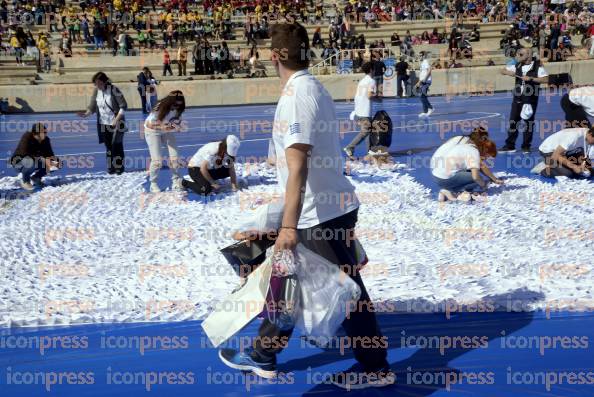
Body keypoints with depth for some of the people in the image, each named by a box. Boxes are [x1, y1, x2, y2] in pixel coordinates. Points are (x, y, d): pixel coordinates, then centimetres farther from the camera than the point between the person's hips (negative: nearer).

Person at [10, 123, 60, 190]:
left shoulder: (46, 139, -10)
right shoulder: (27, 137, -25)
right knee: (31, 161, -41)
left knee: (57, 162, -12)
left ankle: (35, 177, 5)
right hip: (19, 162, -6)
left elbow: (50, 154, -7)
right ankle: (25, 180, -10)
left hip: (36, 161, 6)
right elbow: (24, 154, -36)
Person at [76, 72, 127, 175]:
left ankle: (119, 167, 9)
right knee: (108, 146, 10)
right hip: (104, 123, 5)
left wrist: (117, 119, -20)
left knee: (116, 145, -4)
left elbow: (123, 106, -13)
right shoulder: (96, 91, 1)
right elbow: (92, 107, 4)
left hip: (116, 123, -5)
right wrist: (86, 114, -17)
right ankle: (111, 167, 20)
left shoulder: (114, 90, -14)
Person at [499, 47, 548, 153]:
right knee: (513, 121, 4)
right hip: (517, 98, 4)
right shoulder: (517, 66, 7)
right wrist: (508, 72, -7)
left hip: (530, 99, -4)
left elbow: (545, 79, -16)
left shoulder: (537, 66, -7)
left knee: (528, 122, 3)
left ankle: (526, 146, 13)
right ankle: (510, 145, 12)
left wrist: (531, 78, -22)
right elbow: (502, 70, 15)